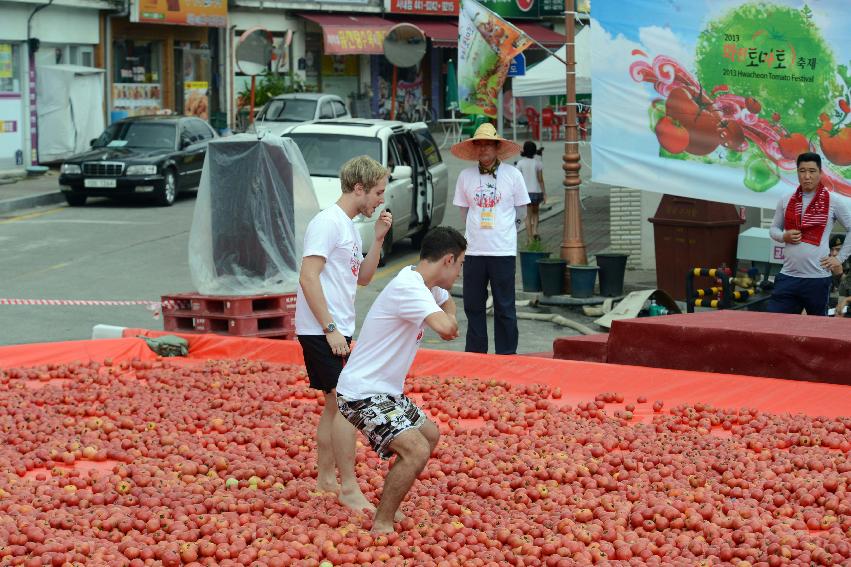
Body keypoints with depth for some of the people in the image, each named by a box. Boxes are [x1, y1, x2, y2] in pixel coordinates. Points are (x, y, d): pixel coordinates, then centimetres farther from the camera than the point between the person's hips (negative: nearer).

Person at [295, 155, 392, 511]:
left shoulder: (349, 226, 15)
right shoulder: (328, 223, -14)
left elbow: (362, 278, 21)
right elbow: (308, 278, -20)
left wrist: (378, 240, 8)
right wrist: (330, 329, -22)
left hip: (337, 330, 10)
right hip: (321, 331, -10)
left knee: (335, 405, 15)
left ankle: (325, 476, 24)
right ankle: (348, 488, -7)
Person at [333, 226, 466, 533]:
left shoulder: (424, 284, 7)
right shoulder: (408, 287, -24)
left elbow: (446, 301, 30)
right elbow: (444, 327, -38)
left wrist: (449, 319, 7)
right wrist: (448, 322, -13)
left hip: (386, 391, 11)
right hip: (362, 394, -11)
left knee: (430, 434, 23)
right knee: (417, 450, -21)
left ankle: (388, 507, 28)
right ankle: (381, 525, -10)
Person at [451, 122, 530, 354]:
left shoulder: (512, 174, 0)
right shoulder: (466, 176, 5)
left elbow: (521, 211, 8)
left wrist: (503, 228, 5)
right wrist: (478, 229, 7)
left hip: (504, 250, -2)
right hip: (474, 250, 2)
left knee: (505, 308, 1)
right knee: (473, 305, 7)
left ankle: (506, 356, 8)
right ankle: (474, 353, 16)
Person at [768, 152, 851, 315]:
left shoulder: (833, 202, -2)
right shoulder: (786, 201, 8)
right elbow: (774, 229, 18)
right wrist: (784, 236, -4)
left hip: (818, 278, -3)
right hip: (788, 276, 3)